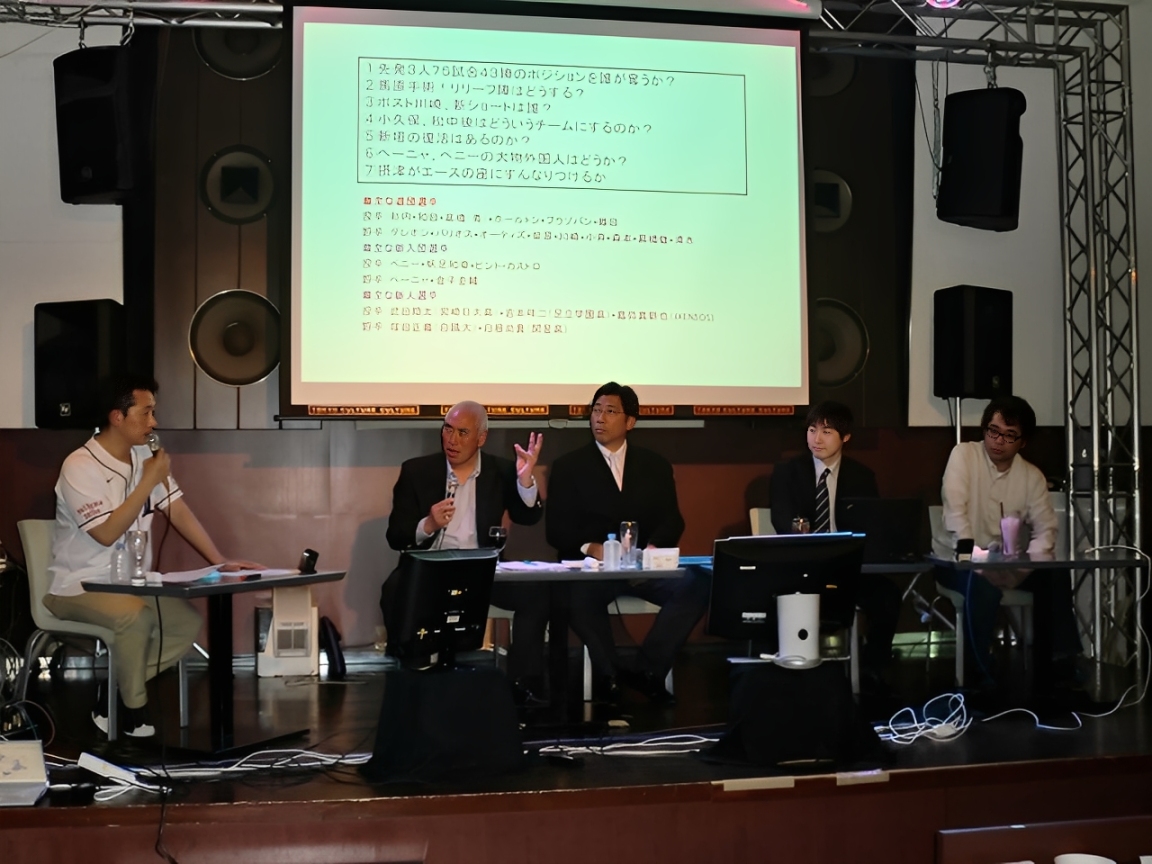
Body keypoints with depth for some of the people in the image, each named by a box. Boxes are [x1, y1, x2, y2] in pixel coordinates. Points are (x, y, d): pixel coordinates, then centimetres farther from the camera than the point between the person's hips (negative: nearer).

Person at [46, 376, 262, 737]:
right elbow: (106, 533, -25)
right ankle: (133, 708, -11)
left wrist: (221, 561, -6)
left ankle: (114, 692, 1)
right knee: (136, 616, -34)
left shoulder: (145, 457, 5)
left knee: (188, 621, -12)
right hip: (78, 587, -7)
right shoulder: (80, 467, -17)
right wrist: (149, 481, -22)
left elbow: (179, 512, 3)